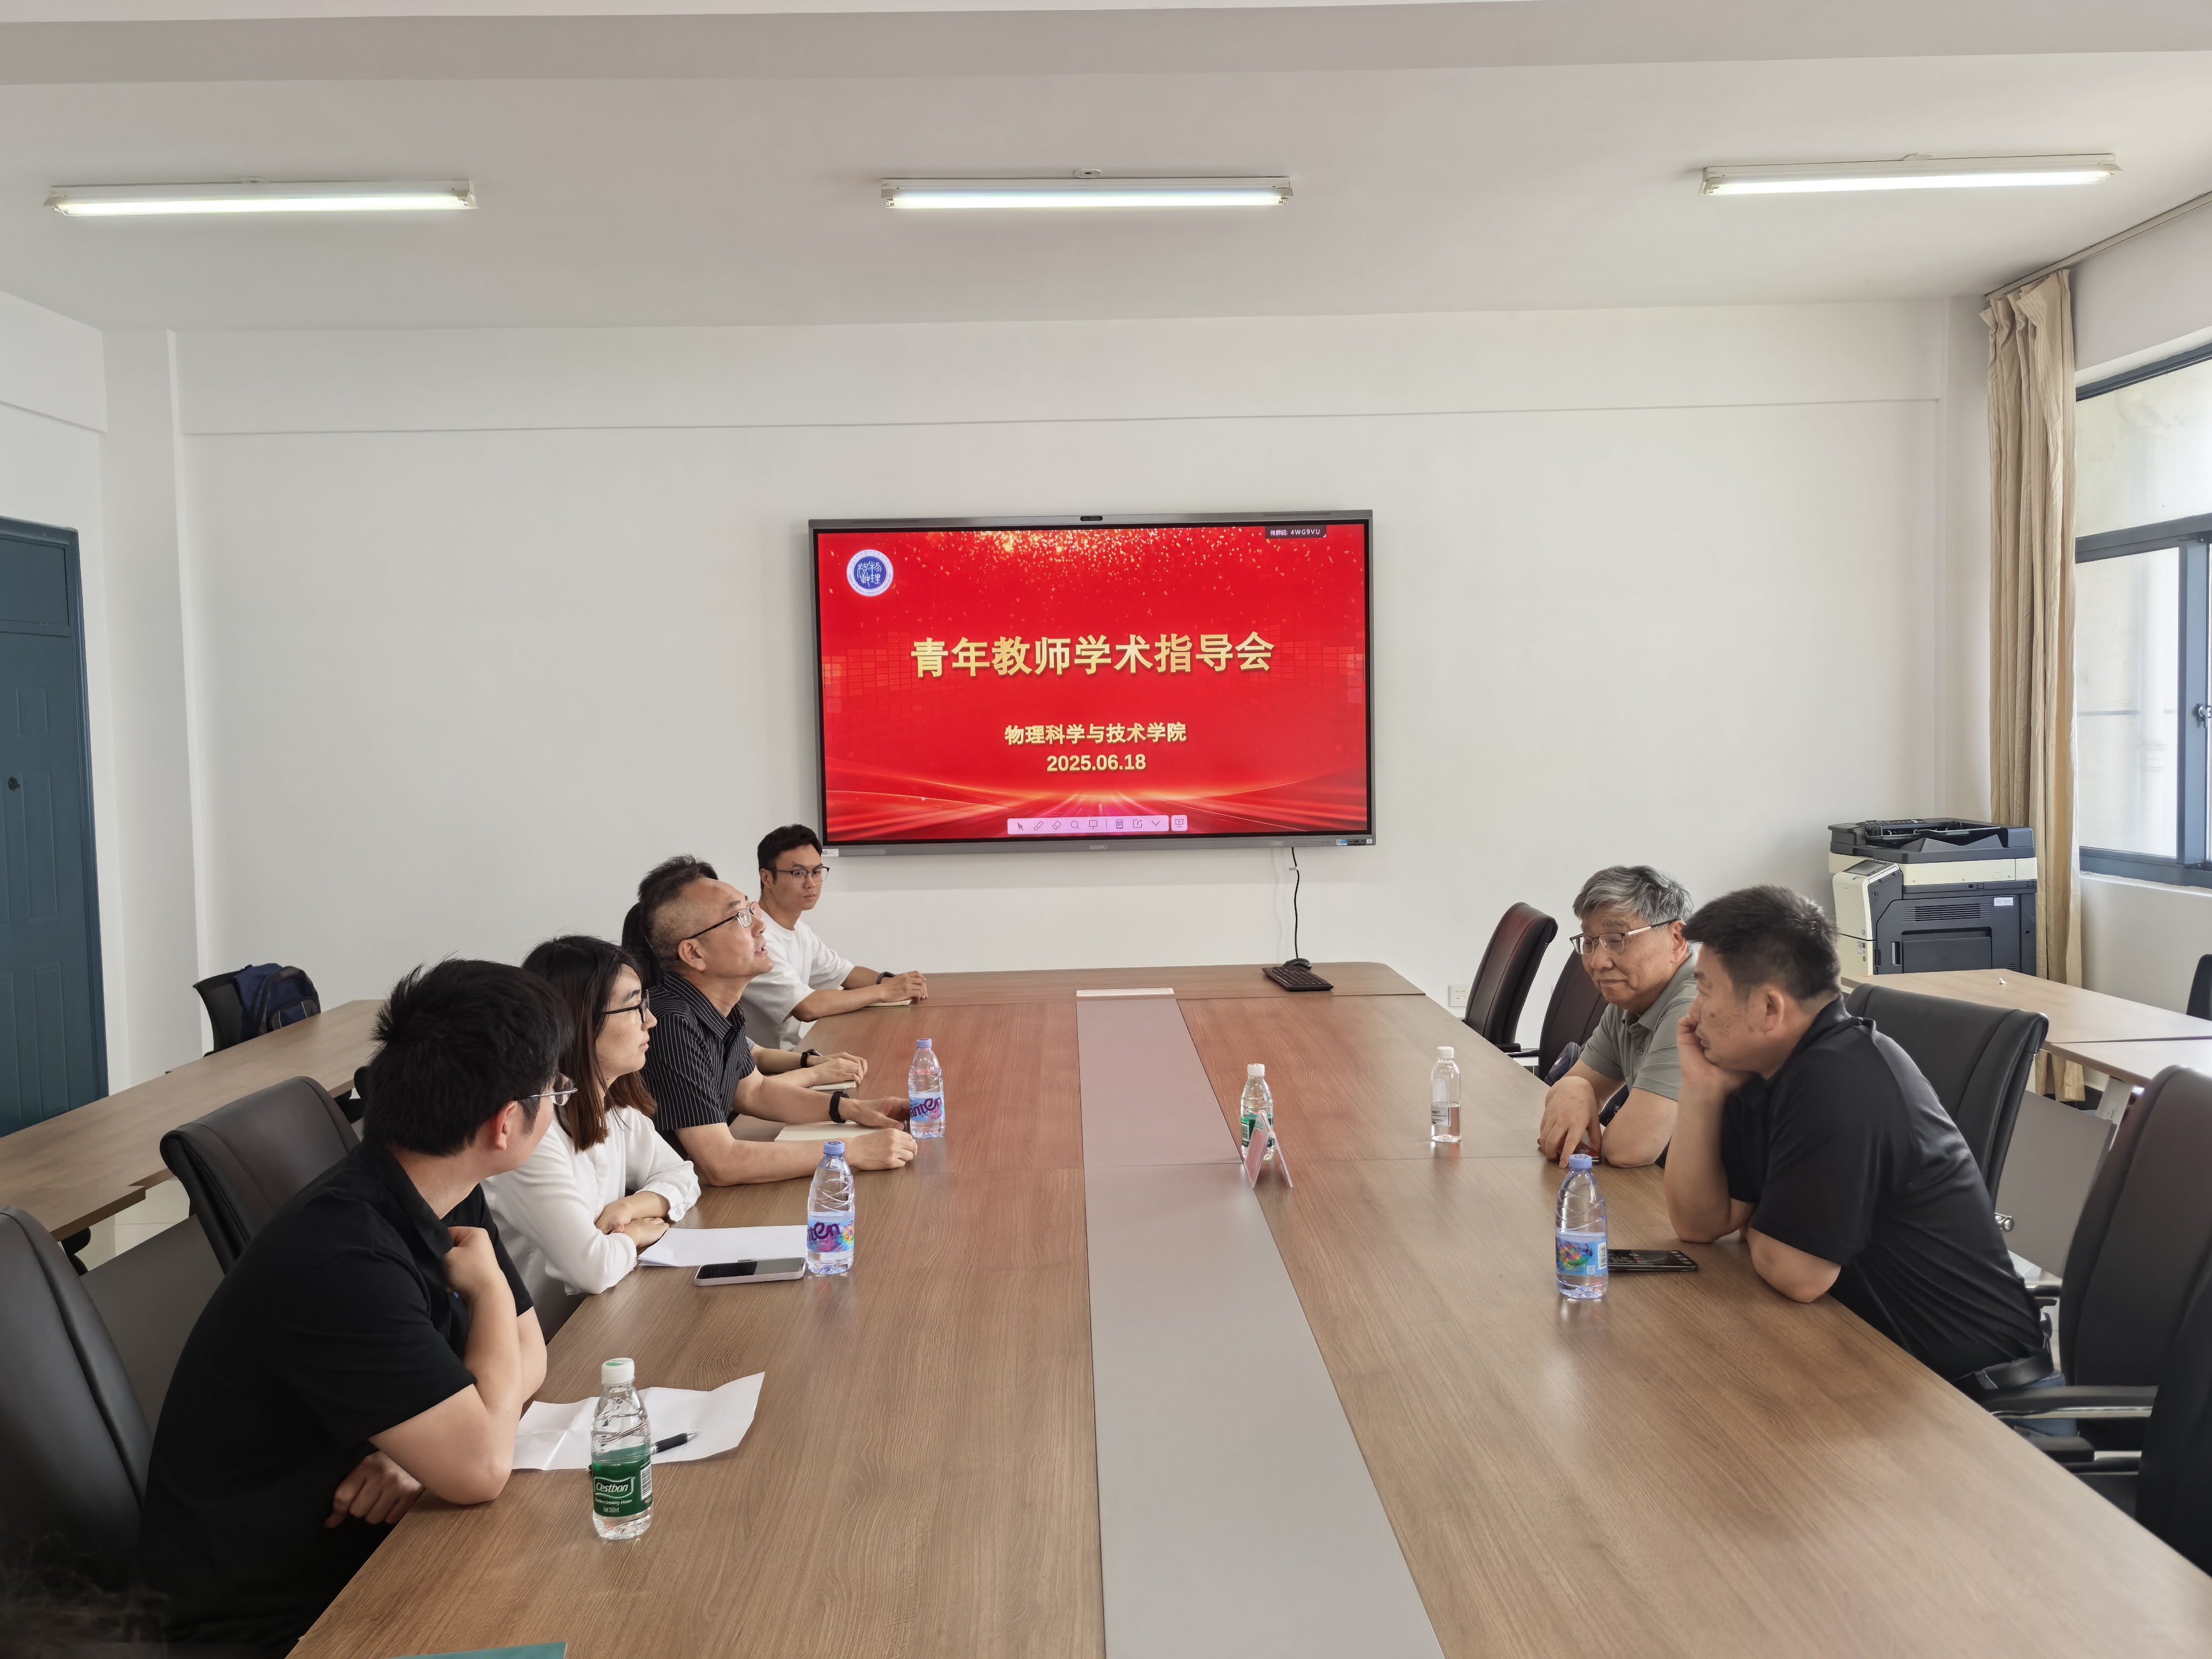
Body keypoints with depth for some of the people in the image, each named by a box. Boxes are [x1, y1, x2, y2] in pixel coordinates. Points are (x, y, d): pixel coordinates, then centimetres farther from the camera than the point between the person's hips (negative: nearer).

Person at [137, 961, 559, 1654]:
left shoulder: (447, 1198, -3)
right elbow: (481, 1467, -30)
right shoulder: (340, 1257, -30)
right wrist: (489, 1288, -17)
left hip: (370, 1541, 7)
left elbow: (526, 1355, 6)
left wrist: (437, 1444, -13)